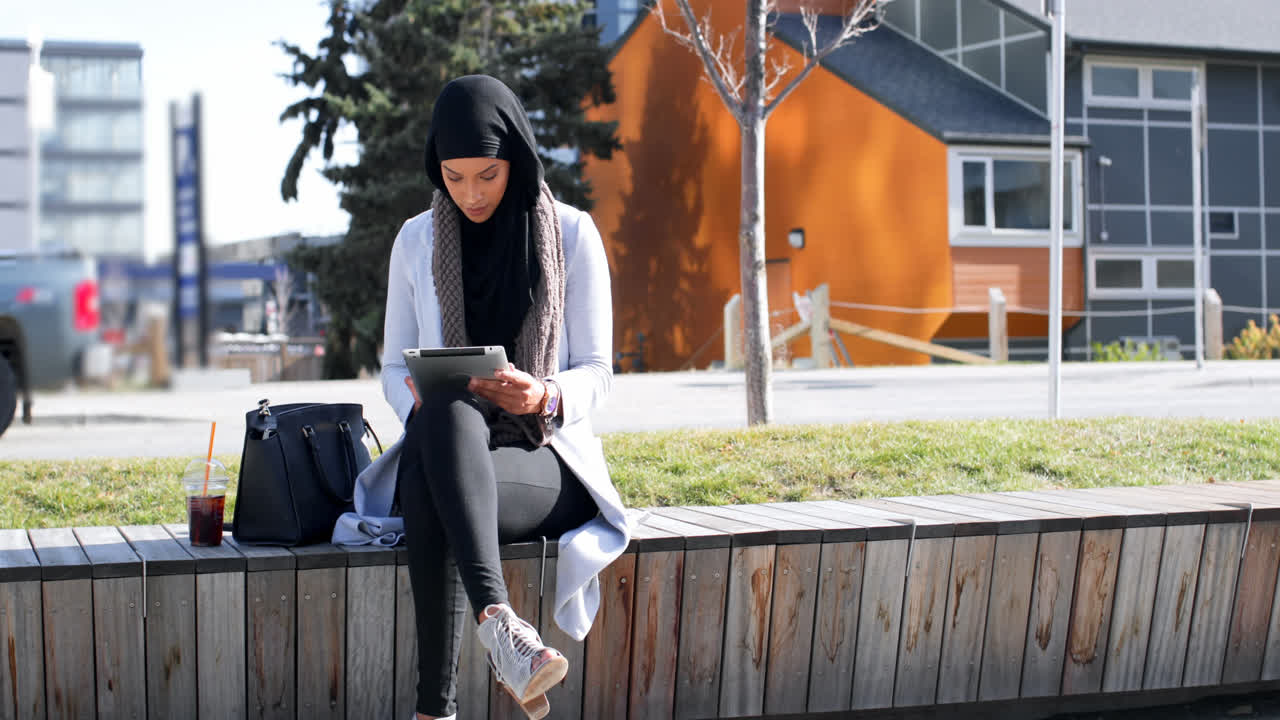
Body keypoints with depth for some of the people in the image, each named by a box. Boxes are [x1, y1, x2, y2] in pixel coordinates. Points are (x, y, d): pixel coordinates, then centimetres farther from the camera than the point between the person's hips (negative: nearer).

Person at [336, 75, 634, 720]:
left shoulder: (572, 234, 3)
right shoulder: (417, 240, 10)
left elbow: (596, 372, 1)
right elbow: (396, 366, 13)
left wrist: (545, 396, -23)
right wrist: (423, 400, -12)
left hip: (545, 457, -1)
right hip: (442, 448, 2)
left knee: (433, 495, -38)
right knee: (446, 413, -39)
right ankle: (496, 619, -53)